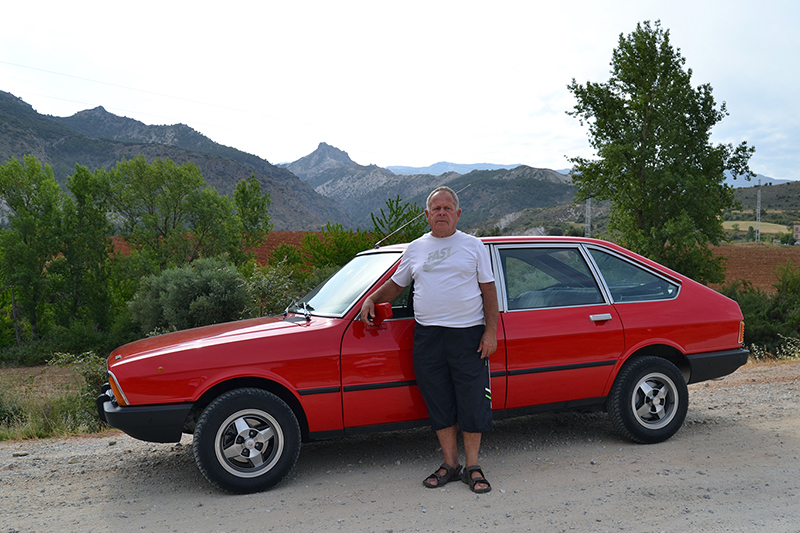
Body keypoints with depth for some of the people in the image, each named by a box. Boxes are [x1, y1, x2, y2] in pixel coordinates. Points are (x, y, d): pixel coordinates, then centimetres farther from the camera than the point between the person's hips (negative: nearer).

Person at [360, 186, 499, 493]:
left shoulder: (473, 245, 5)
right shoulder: (416, 249, 13)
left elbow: (488, 291, 3)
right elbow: (396, 284, 23)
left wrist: (491, 331, -5)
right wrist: (372, 299, 7)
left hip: (468, 333, -2)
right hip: (427, 335, 3)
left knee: (472, 403, 0)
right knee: (439, 404, 7)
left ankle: (472, 467, 14)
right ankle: (450, 465, 20)